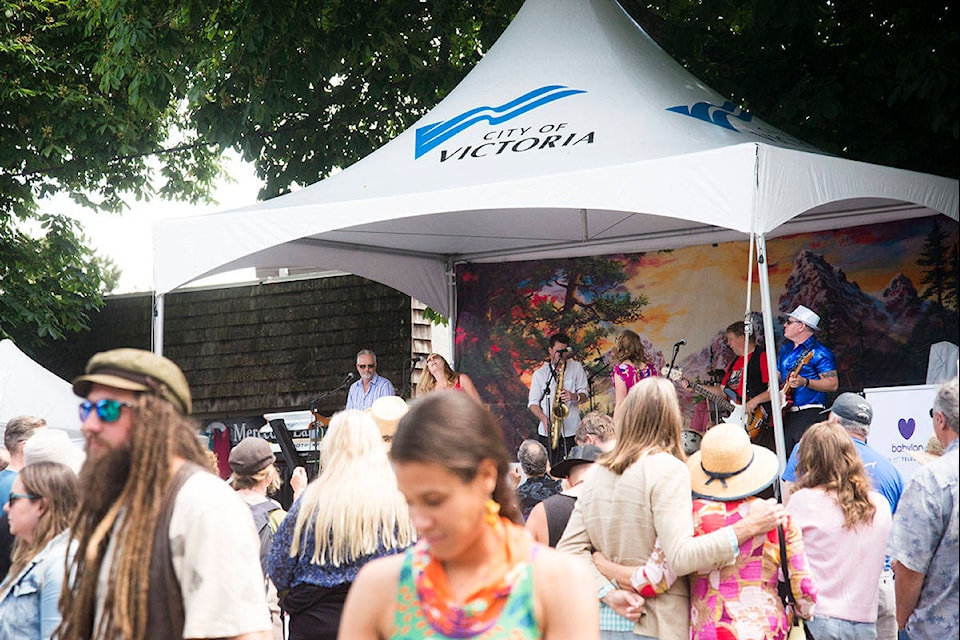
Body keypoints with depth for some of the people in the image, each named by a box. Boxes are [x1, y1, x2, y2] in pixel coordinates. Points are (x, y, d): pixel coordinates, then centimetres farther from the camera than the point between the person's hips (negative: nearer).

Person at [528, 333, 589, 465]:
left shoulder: (576, 368, 10)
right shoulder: (540, 373, 10)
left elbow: (585, 396, 8)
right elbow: (533, 403, 8)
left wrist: (575, 396, -16)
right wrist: (544, 418, -11)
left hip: (571, 431, 0)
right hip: (547, 432, 0)